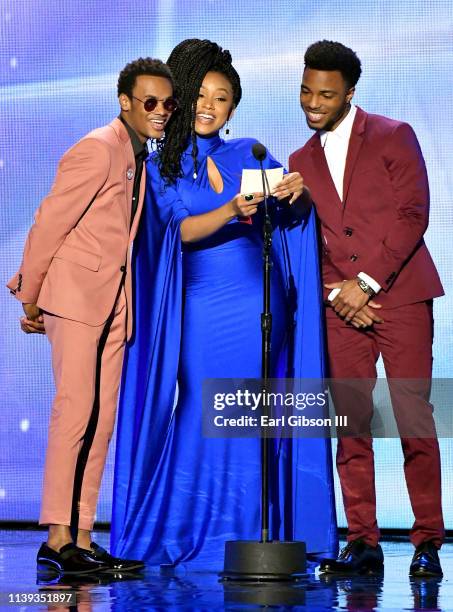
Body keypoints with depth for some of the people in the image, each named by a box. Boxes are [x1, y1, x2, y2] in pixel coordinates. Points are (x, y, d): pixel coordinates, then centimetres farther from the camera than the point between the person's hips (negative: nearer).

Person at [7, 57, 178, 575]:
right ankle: (58, 538, -11)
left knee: (100, 418, 4)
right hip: (77, 297, -8)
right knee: (76, 413, -12)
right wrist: (30, 296, -6)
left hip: (114, 300, 9)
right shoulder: (98, 149, -11)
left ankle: (79, 538, 6)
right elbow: (50, 222, -11)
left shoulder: (138, 155, 17)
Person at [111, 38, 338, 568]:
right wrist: (232, 211, -27)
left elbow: (292, 202, 5)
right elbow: (182, 230, -9)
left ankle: (251, 533, 7)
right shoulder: (162, 167, 4)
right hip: (202, 307, -2)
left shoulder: (249, 154, 10)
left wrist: (297, 188, -19)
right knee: (202, 414, -4)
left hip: (257, 303, 2)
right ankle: (188, 529, 7)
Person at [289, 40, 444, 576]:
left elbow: (413, 215, -5)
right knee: (351, 424, 0)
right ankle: (362, 543, 4)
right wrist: (335, 291, -2)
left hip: (399, 294, -4)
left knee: (414, 419, -7)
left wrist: (368, 281, -11)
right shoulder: (302, 161, 17)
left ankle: (427, 542, -2)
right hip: (341, 305, 4)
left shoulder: (393, 136, 3)